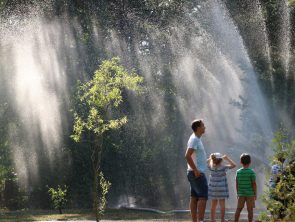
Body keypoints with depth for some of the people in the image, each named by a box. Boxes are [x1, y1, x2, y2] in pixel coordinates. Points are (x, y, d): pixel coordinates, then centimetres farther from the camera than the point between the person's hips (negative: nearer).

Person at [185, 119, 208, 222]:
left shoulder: (196, 139, 17)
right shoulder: (194, 140, -14)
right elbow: (187, 156, -25)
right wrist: (196, 170, -22)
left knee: (194, 198, 8)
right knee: (203, 197, -12)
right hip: (197, 173, -10)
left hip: (196, 173, 10)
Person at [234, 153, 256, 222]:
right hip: (250, 194, -3)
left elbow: (237, 184, 4)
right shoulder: (251, 172, -10)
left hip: (241, 194, 3)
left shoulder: (238, 172, 0)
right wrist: (255, 194, 1)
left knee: (238, 209, 10)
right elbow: (254, 184, -8)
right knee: (250, 210, 4)